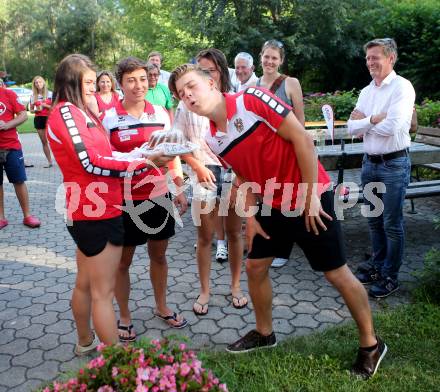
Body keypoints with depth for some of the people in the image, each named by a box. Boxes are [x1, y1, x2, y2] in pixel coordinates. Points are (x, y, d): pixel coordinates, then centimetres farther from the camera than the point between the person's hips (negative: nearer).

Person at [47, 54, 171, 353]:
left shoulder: (78, 112, 16)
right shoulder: (66, 111, -14)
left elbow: (102, 155, 9)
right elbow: (92, 163, -22)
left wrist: (142, 154, -3)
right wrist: (145, 162, -18)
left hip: (86, 212, 10)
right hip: (97, 213, -10)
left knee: (85, 284, 21)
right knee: (104, 292, -3)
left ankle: (86, 342, 39)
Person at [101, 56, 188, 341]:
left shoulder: (161, 114, 2)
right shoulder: (109, 119, -8)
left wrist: (179, 190, 8)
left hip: (159, 196, 3)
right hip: (125, 200, -3)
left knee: (159, 255, 17)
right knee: (123, 261, 10)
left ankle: (162, 307, 38)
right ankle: (125, 317, 29)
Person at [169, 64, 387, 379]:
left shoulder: (253, 100, -20)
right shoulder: (212, 140, 1)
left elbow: (303, 140, -20)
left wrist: (311, 197, -19)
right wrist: (250, 217, 6)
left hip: (310, 200, -7)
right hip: (273, 205, 7)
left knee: (336, 273, 3)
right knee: (255, 267, 13)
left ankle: (371, 343, 24)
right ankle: (264, 332, 36)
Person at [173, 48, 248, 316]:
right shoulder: (189, 103, 1)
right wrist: (199, 167, -8)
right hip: (205, 174, 0)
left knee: (234, 233, 10)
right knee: (205, 236, 6)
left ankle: (236, 287, 26)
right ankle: (205, 291, 21)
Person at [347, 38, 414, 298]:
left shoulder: (402, 87, -10)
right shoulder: (367, 91, 11)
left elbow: (391, 127, -22)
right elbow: (352, 128, 3)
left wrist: (364, 120, -6)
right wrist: (374, 119, -13)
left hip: (394, 164, -7)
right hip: (370, 162, 7)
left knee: (392, 223, 1)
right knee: (374, 221, 16)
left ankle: (391, 277, 14)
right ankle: (377, 266, 31)